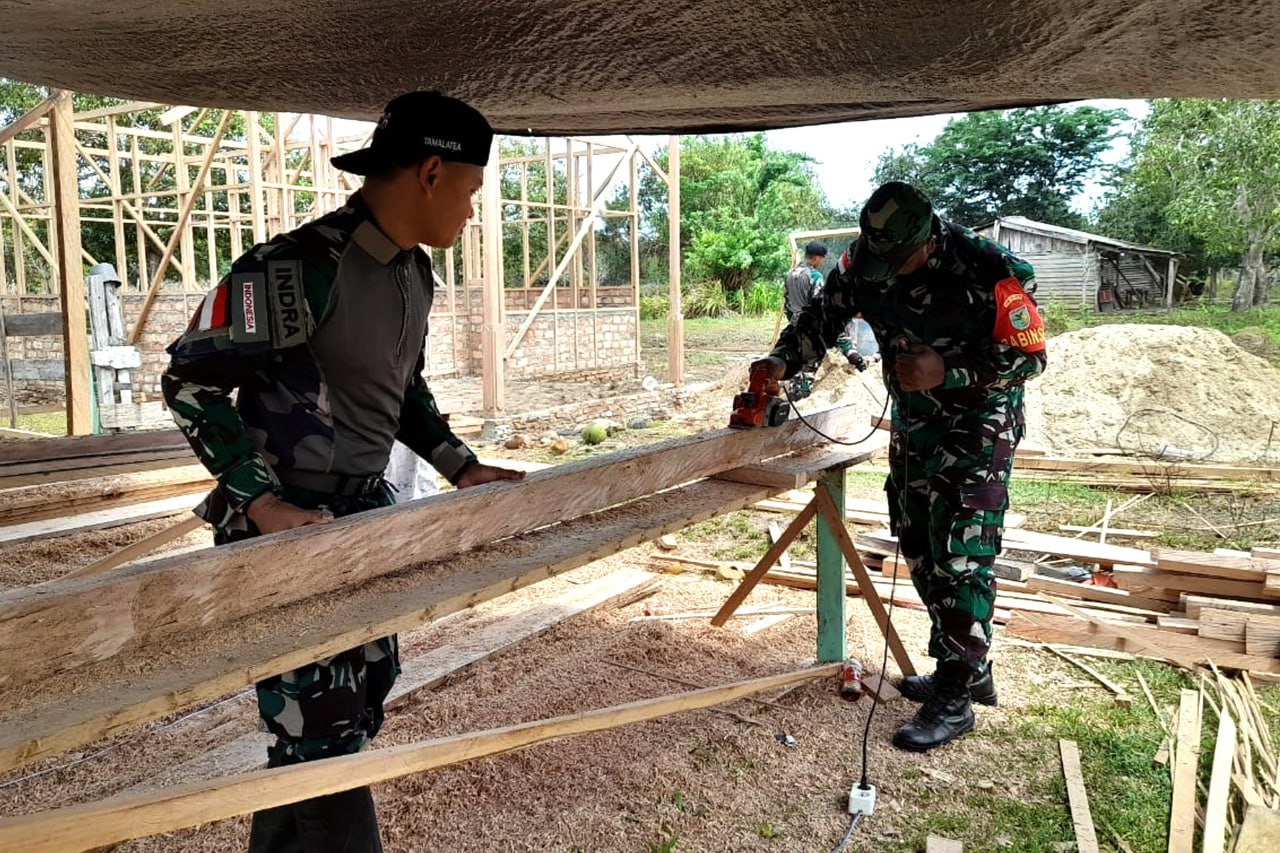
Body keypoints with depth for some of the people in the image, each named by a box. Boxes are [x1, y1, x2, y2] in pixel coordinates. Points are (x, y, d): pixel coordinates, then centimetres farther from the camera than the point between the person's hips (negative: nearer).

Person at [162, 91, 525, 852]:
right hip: (284, 529, -9)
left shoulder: (415, 273, 5)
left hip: (365, 512, 9)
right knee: (323, 727, -2)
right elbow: (191, 379, -18)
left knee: (368, 688, 20)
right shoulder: (298, 267, -23)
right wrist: (261, 503, -25)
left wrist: (462, 468, 12)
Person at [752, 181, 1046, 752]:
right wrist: (784, 360, -16)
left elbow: (1029, 356, -17)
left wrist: (948, 374, -29)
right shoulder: (864, 261, -9)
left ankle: (955, 699, 1)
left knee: (960, 555, -10)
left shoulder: (990, 273, -25)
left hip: (977, 424, -7)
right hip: (914, 420, 7)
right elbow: (823, 316, 2)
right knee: (918, 548, 12)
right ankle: (967, 669, 28)